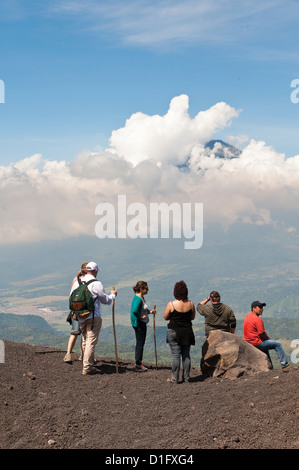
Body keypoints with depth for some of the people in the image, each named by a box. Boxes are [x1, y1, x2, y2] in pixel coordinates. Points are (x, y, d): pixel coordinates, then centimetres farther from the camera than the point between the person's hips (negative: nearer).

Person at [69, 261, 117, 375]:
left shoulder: (77, 282, 6)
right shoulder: (96, 284, -12)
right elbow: (106, 300, -5)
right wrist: (113, 295, 14)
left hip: (81, 317, 6)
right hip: (93, 317, -6)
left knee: (85, 340, 20)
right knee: (91, 341, -4)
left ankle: (89, 361, 33)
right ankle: (87, 368, -6)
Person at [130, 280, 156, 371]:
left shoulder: (141, 297, 11)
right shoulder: (138, 299, -21)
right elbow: (134, 311, -36)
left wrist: (150, 311, 9)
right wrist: (140, 316, -22)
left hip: (142, 323, 10)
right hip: (139, 323, -10)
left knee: (140, 343, 17)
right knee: (140, 343, -2)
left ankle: (138, 362, 27)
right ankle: (138, 364, 6)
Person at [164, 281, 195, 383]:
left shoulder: (171, 304, -12)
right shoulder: (190, 304, -3)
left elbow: (166, 317, -1)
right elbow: (192, 317, 9)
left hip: (174, 332, -3)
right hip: (187, 332, 3)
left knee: (176, 355, 1)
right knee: (186, 355, 11)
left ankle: (174, 378, 3)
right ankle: (186, 377, 15)